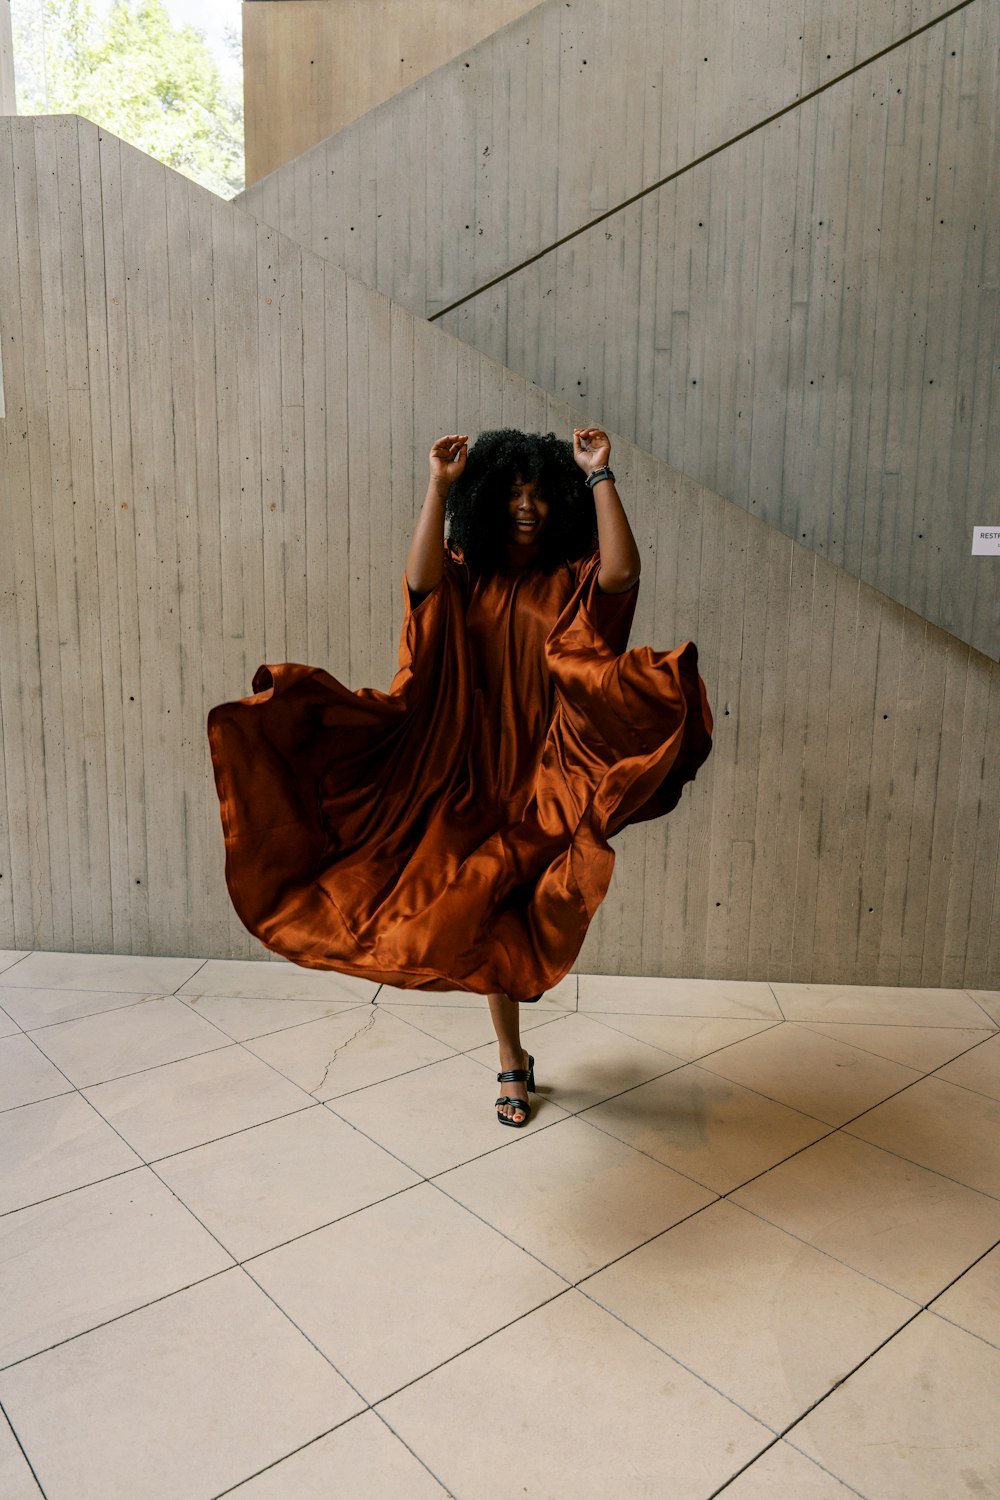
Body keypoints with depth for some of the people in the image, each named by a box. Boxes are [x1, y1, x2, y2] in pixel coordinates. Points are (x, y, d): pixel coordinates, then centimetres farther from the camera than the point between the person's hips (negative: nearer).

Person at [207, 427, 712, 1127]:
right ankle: (513, 1061, 27)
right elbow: (421, 579, -18)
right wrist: (440, 484, -17)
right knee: (491, 923, 10)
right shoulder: (464, 576, 4)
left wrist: (601, 475, -15)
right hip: (476, 776, 1)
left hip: (548, 778, -1)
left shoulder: (574, 581, 2)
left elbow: (621, 572, -20)